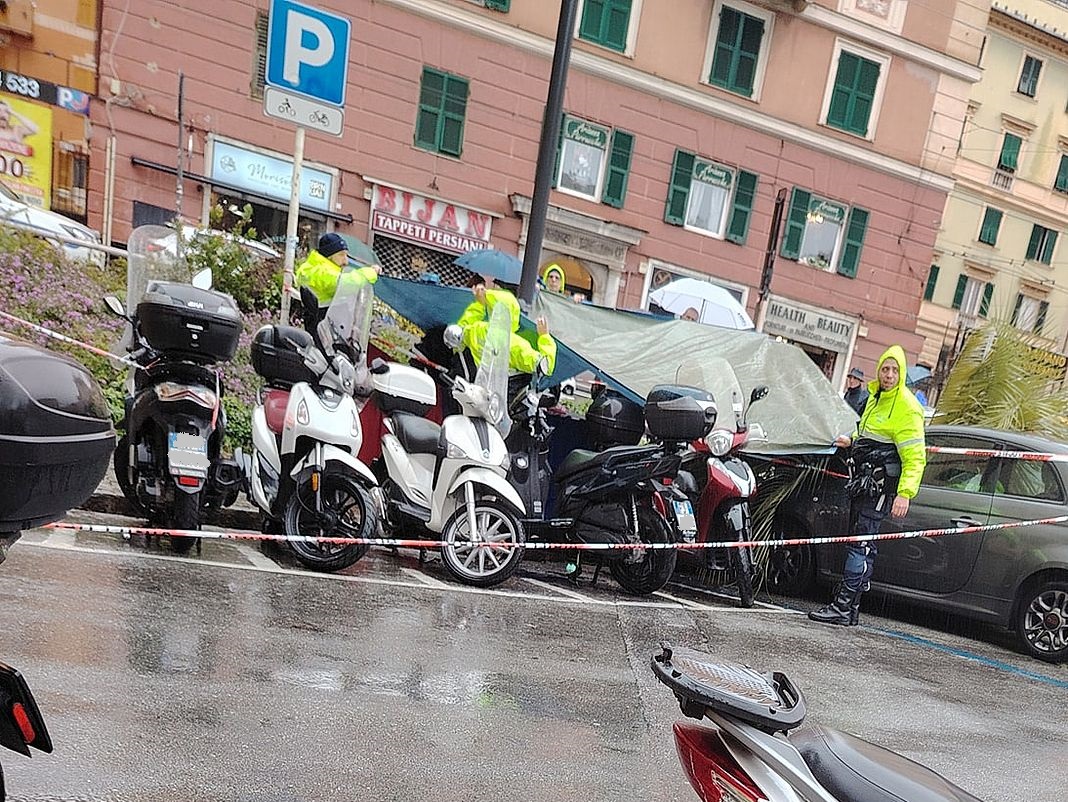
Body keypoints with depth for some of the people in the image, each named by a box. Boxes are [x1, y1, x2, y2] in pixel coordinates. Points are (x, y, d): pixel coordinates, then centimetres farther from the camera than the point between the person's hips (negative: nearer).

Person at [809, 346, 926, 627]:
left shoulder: (907, 408, -13)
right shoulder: (876, 397, 15)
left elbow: (915, 457, -18)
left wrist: (905, 493, -25)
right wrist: (852, 441, 19)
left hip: (880, 487, -9)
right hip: (862, 482, 9)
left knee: (861, 544, -10)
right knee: (859, 542, 11)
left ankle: (843, 608, -8)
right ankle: (850, 607, 18)